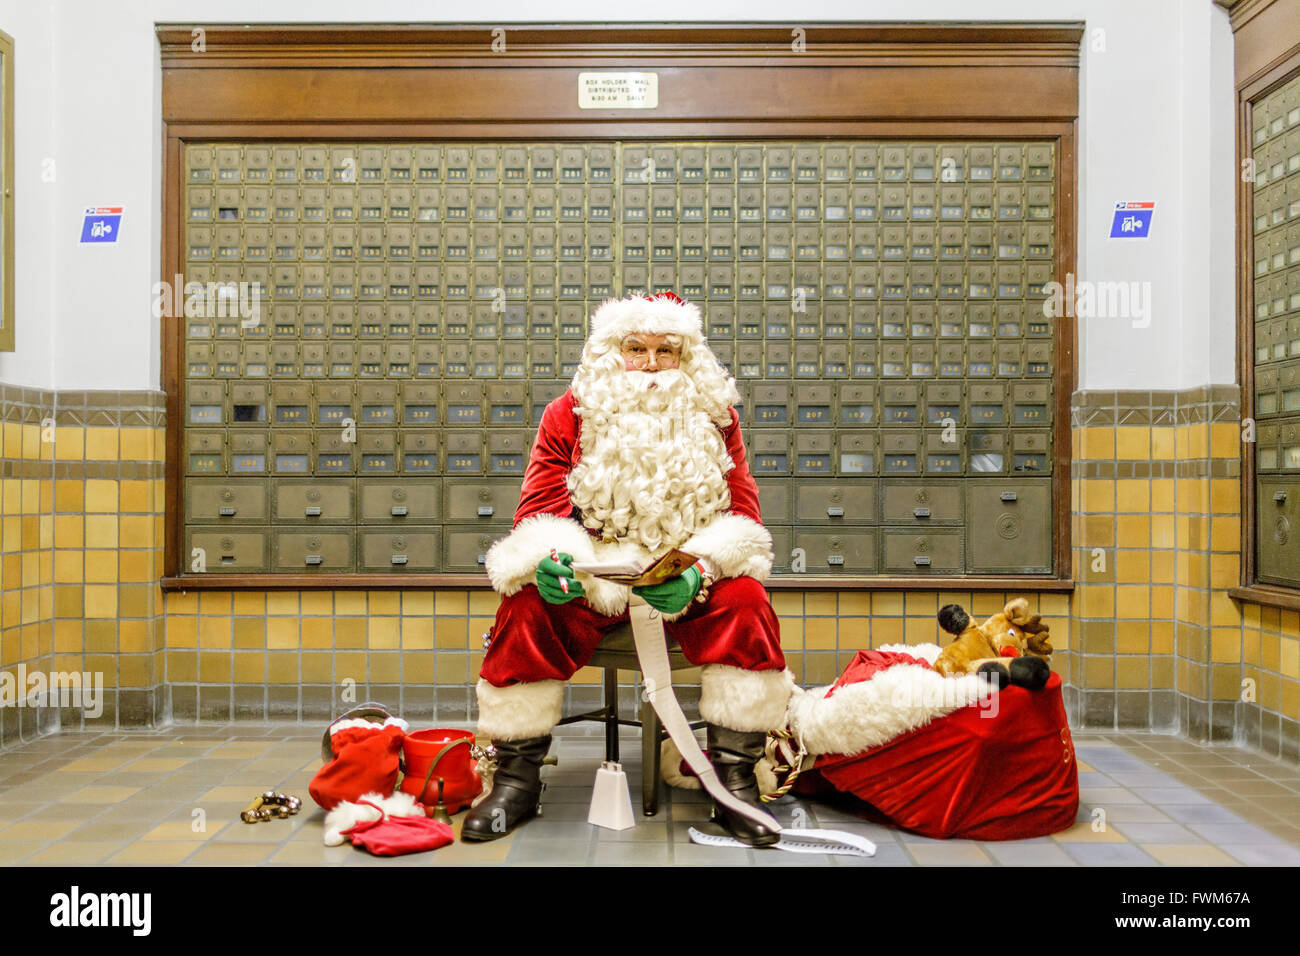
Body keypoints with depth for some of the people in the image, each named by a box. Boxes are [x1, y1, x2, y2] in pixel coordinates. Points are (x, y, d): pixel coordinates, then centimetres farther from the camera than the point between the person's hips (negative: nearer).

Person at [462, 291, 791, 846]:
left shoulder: (715, 416, 3)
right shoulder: (568, 414, 2)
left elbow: (741, 516, -3)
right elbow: (539, 509, -3)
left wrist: (696, 575, -24)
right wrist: (552, 561, -28)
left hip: (688, 587, 0)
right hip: (589, 581, 0)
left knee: (745, 602, -28)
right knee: (525, 608, -27)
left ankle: (735, 779, -15)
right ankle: (517, 777, -9)